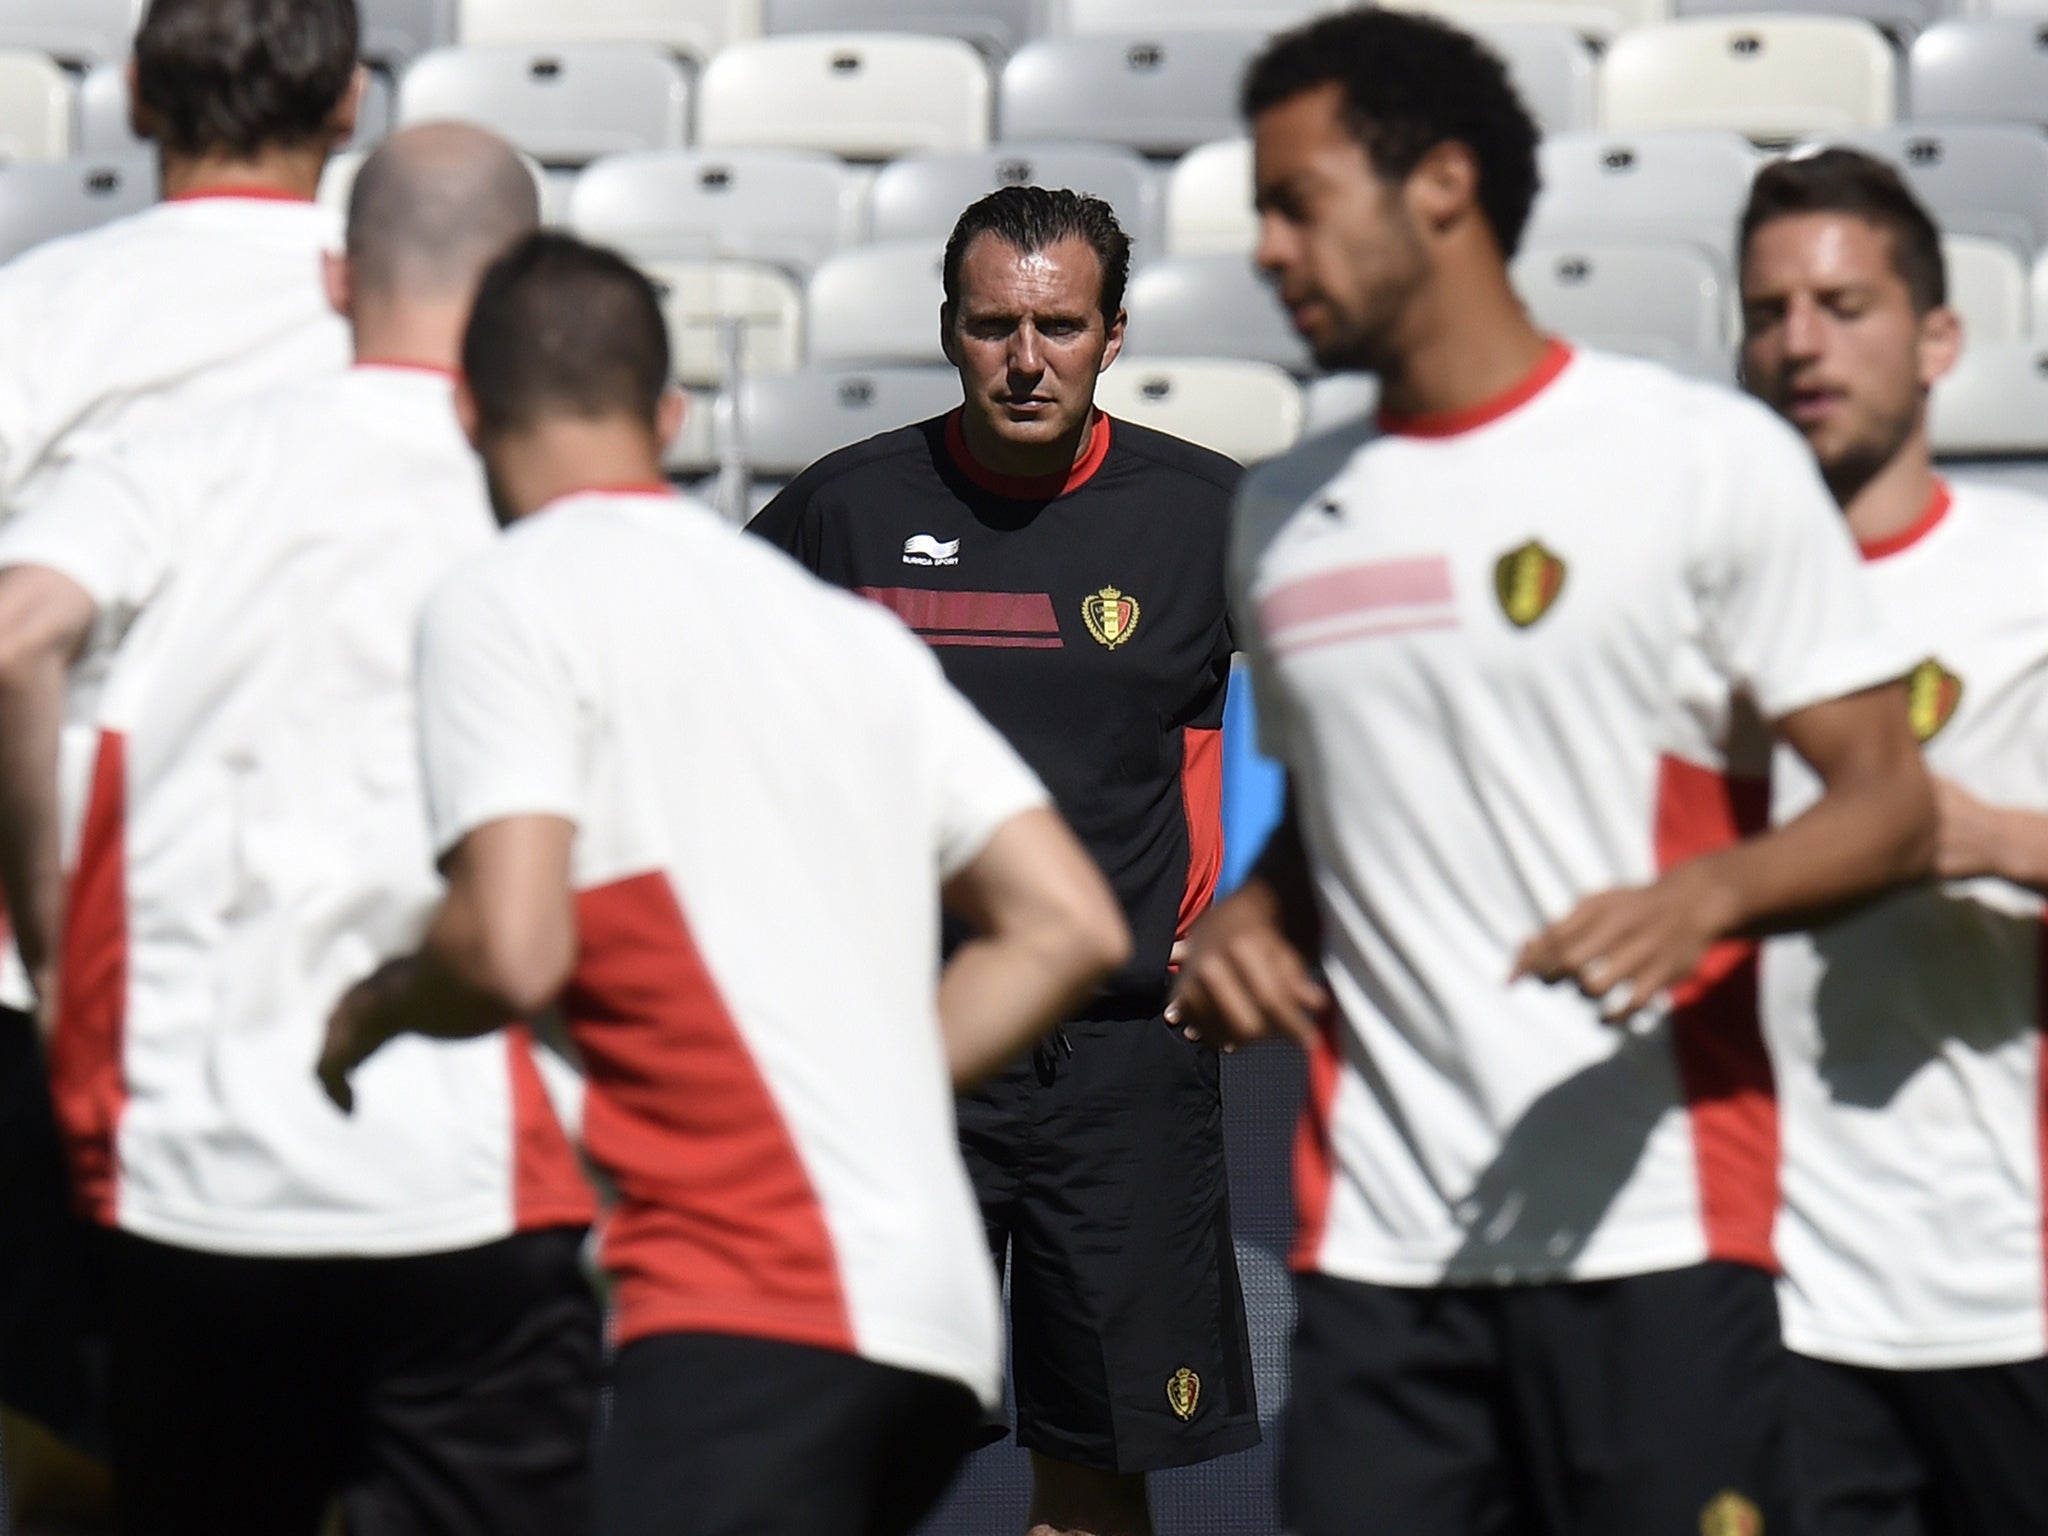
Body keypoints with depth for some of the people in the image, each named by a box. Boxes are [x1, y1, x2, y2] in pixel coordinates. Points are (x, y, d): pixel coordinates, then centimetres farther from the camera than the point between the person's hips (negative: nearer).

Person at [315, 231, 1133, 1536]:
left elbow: (512, 949, -14)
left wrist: (370, 1015, 7)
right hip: (941, 1326, 8)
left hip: (754, 1309, -8)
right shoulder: (849, 627, 21)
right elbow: (1071, 927, 15)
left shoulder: (508, 603, 0)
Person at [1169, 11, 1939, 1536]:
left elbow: (1892, 806, -3)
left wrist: (1707, 894, -22)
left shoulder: (1707, 454, -1)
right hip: (1375, 1243, 5)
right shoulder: (1284, 514, 17)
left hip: (1650, 1229, -5)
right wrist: (1250, 920, 6)